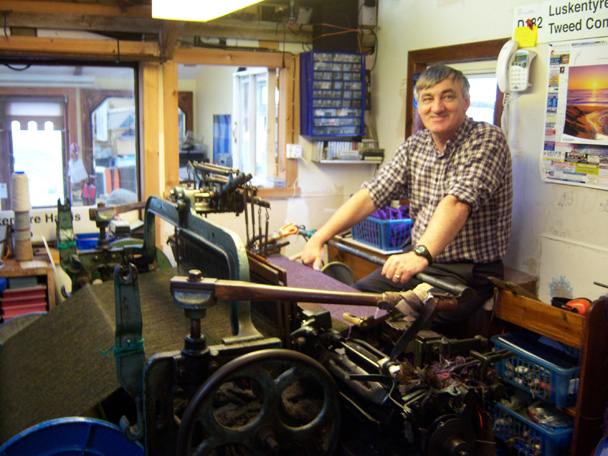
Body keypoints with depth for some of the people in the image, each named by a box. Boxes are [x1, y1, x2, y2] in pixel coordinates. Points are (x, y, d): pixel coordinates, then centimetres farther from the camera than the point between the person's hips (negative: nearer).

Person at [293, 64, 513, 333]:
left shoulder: (487, 140, -13)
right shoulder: (415, 145, 7)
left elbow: (457, 203, -30)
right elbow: (372, 194, 1)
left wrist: (422, 254, -44)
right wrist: (319, 239, -8)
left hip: (470, 272, -6)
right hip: (419, 259, 7)